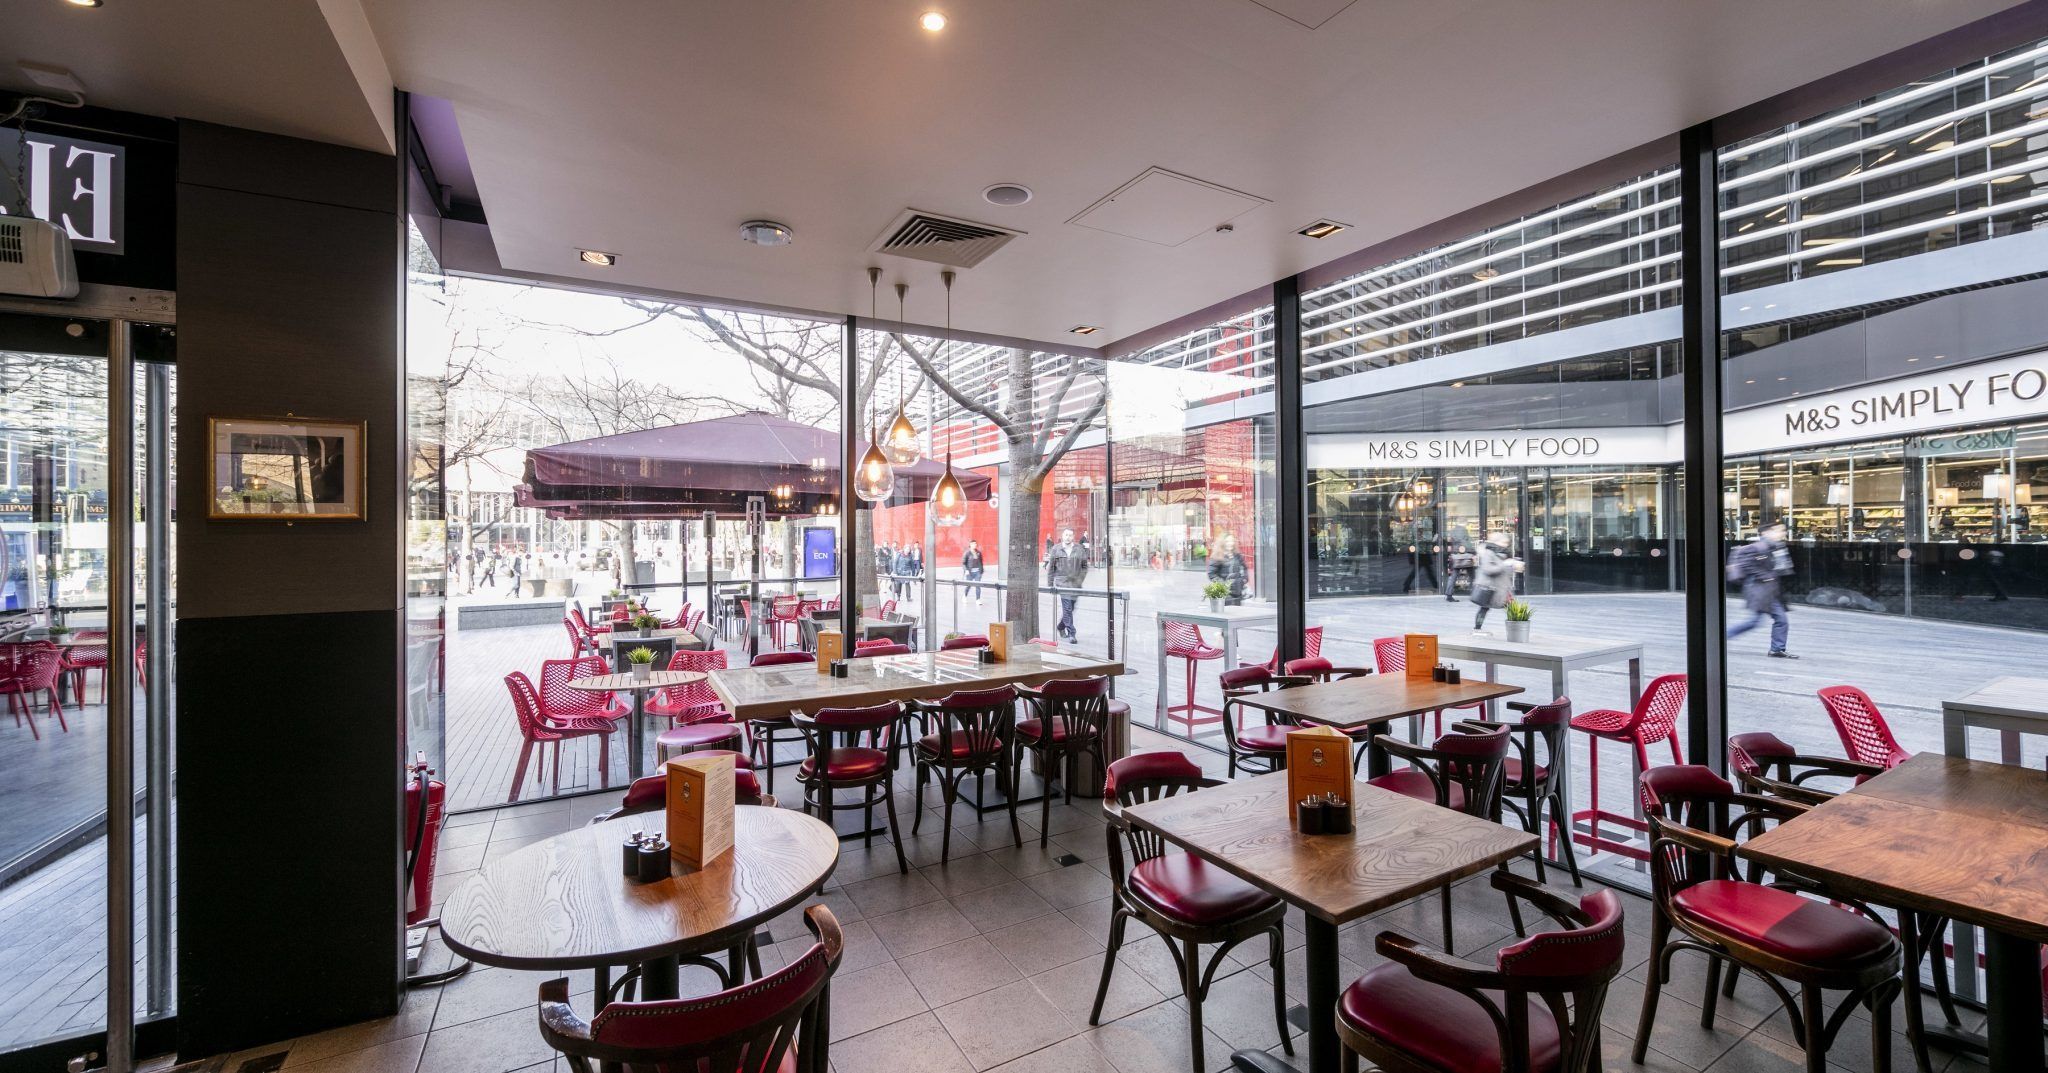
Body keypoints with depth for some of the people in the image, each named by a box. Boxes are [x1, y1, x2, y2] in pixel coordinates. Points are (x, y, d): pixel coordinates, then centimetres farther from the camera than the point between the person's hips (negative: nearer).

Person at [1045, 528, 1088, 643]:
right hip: (1062, 583, -3)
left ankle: (1061, 626, 34)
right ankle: (1071, 634, -6)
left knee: (1070, 608, 11)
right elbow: (1050, 567, 6)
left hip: (1075, 584, 3)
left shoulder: (1079, 549, 5)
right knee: (1067, 608, -9)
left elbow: (1085, 566, 13)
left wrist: (1080, 579, 3)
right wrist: (1050, 584, 4)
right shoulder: (1056, 549, 2)